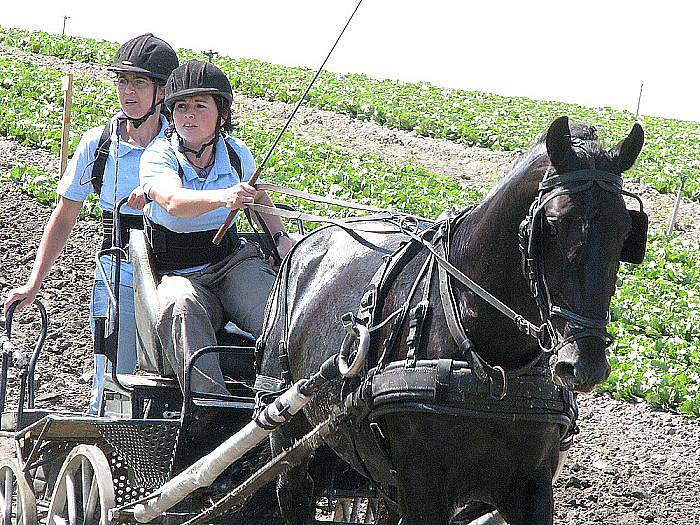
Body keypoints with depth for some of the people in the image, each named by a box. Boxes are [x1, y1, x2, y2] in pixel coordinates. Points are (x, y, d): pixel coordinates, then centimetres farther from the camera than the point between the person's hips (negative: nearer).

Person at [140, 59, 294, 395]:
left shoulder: (236, 154, 5)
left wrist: (280, 236, 9)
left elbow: (259, 196, 27)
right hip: (178, 274, -3)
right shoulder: (158, 156, -8)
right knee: (180, 305, -38)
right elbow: (174, 202, -30)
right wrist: (222, 197, -49)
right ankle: (213, 403, -50)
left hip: (234, 262, 3)